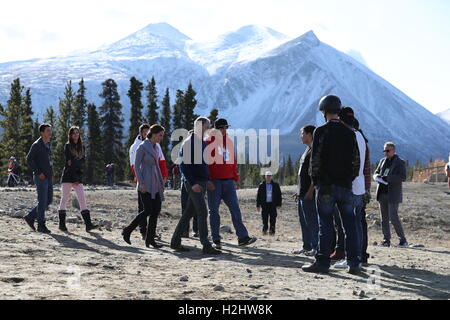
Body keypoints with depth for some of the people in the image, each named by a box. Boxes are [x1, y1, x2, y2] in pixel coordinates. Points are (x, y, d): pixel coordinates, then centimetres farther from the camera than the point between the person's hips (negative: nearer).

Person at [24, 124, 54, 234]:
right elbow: (29, 160, -13)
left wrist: (51, 173, 13)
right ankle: (41, 225, 3)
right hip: (40, 178, -8)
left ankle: (30, 217, 19)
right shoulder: (36, 145, -9)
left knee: (49, 201, 8)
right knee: (42, 201, -6)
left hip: (49, 178, 8)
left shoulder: (48, 144, 15)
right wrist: (38, 173, -17)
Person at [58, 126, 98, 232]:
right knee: (64, 199, 2)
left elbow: (82, 162, 10)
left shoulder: (81, 147, 14)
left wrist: (74, 162, -9)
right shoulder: (67, 146, 0)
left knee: (82, 199, -6)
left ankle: (88, 224, -13)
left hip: (78, 177, 4)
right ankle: (62, 224, 11)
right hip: (68, 176, -4)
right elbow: (68, 162, -8)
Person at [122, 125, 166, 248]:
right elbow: (136, 166, -12)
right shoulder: (142, 147, -10)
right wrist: (141, 183, -18)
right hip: (145, 184, -8)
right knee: (148, 210, -9)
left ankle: (150, 239, 6)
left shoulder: (155, 147, 13)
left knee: (156, 210, 2)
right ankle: (127, 230, 6)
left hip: (155, 184, 8)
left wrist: (161, 181, 19)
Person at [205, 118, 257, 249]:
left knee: (235, 209, -1)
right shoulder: (209, 141, -2)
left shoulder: (229, 142, 15)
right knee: (214, 211, 2)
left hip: (228, 181, 5)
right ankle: (216, 240, 8)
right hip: (214, 181, -5)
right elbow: (206, 159, -10)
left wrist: (235, 178, 15)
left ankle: (242, 237, -1)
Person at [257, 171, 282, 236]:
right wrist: (258, 205, 4)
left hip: (273, 204, 0)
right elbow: (258, 196, 8)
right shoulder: (261, 185, 6)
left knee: (273, 219, -2)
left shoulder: (276, 185, 6)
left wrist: (279, 204, 1)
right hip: (264, 204, 0)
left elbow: (279, 195, 9)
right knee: (265, 218, 1)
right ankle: (264, 230, 10)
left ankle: (272, 231, 2)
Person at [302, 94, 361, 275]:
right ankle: (354, 263, 8)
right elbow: (356, 160, 10)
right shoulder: (349, 133, 8)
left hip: (326, 186, -4)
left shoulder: (321, 132, -6)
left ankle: (322, 263, 2)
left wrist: (315, 181, 1)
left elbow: (315, 160, -8)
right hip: (346, 185, 4)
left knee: (325, 225, 0)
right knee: (350, 225, 6)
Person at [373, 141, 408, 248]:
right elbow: (376, 173, 20)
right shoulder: (383, 161, 14)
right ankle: (386, 240, 12)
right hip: (382, 193, 6)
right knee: (384, 218, 7)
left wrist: (387, 178, -20)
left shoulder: (400, 162, -3)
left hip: (393, 194, -6)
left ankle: (403, 240, 0)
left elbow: (403, 177, -12)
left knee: (393, 217, -10)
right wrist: (377, 176, -5)